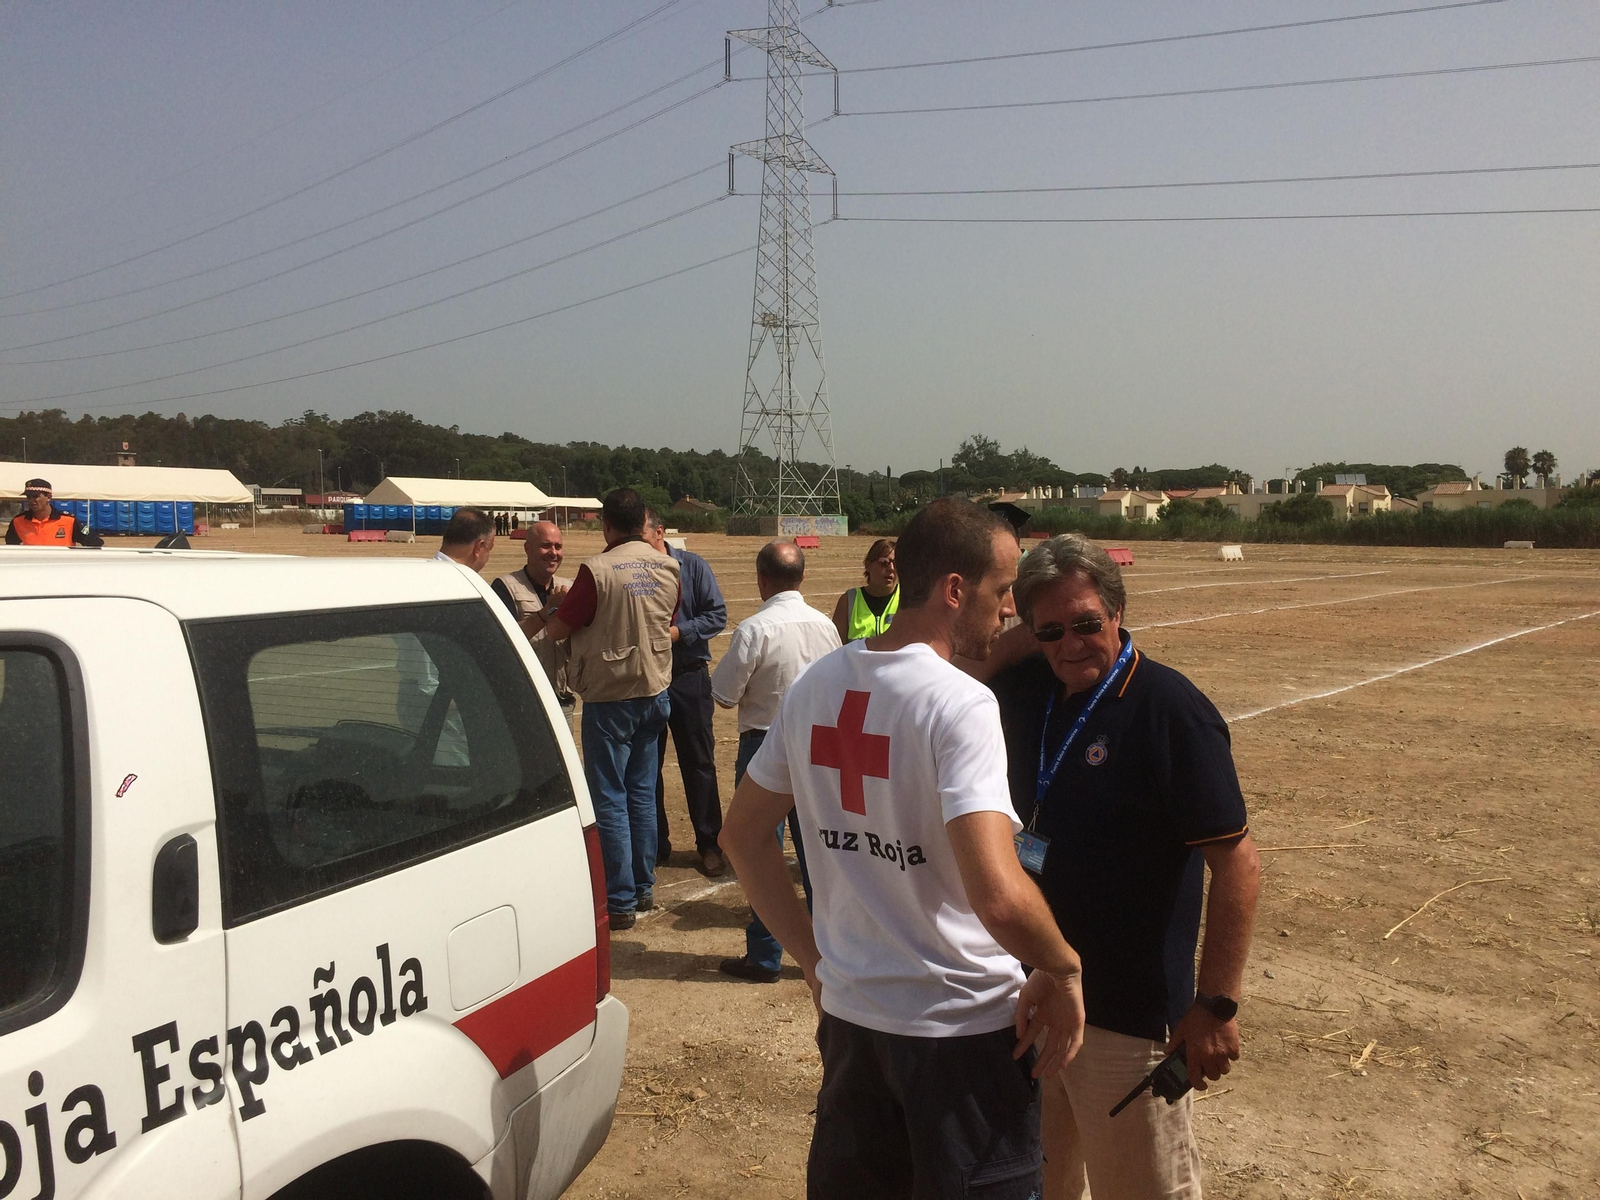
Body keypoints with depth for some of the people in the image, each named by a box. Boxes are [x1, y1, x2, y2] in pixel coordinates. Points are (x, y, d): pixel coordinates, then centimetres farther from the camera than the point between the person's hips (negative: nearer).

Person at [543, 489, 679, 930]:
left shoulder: (598, 570, -18)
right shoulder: (668, 567, 1)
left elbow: (557, 629, -11)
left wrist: (561, 607, 10)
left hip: (610, 699, -6)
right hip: (655, 693, 6)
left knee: (609, 801, 2)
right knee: (642, 794, 16)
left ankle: (620, 902, 5)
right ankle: (644, 888, 24)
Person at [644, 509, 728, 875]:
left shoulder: (692, 566, -4)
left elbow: (718, 615, -6)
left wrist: (678, 632, -18)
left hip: (688, 678, -2)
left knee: (699, 763, 5)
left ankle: (709, 845, 16)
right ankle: (654, 844, 21)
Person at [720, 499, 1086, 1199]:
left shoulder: (815, 686, -1)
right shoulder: (960, 704, -22)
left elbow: (742, 835, 8)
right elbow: (1000, 897, -32)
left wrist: (812, 957, 12)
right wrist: (1062, 968, -13)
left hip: (848, 1014, 6)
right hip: (963, 1027, -6)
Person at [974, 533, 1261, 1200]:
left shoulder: (1172, 708, -19)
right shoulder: (1026, 688, 0)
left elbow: (1236, 862, -19)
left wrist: (1216, 1005, -21)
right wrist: (1012, 641, -4)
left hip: (1130, 1013, -6)